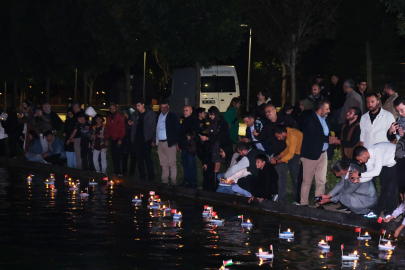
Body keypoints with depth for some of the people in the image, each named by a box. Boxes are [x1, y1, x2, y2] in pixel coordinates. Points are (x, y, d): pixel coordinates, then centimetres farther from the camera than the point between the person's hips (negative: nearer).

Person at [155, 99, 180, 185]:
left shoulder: (173, 116, -4)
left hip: (170, 143, -6)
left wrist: (177, 143, -12)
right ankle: (164, 181, 15)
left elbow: (177, 130, -6)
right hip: (160, 142, 6)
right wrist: (154, 141, 10)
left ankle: (173, 181, -1)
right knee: (163, 164, 10)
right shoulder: (158, 116, 13)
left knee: (172, 163, -4)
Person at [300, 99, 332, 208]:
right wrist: (328, 139, -20)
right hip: (312, 154, -7)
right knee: (307, 181, 1)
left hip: (323, 153, 7)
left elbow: (328, 133, 17)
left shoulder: (325, 120, 12)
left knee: (321, 181, 7)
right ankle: (304, 204, 8)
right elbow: (312, 137, -24)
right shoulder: (310, 120, -14)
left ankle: (319, 204, 12)